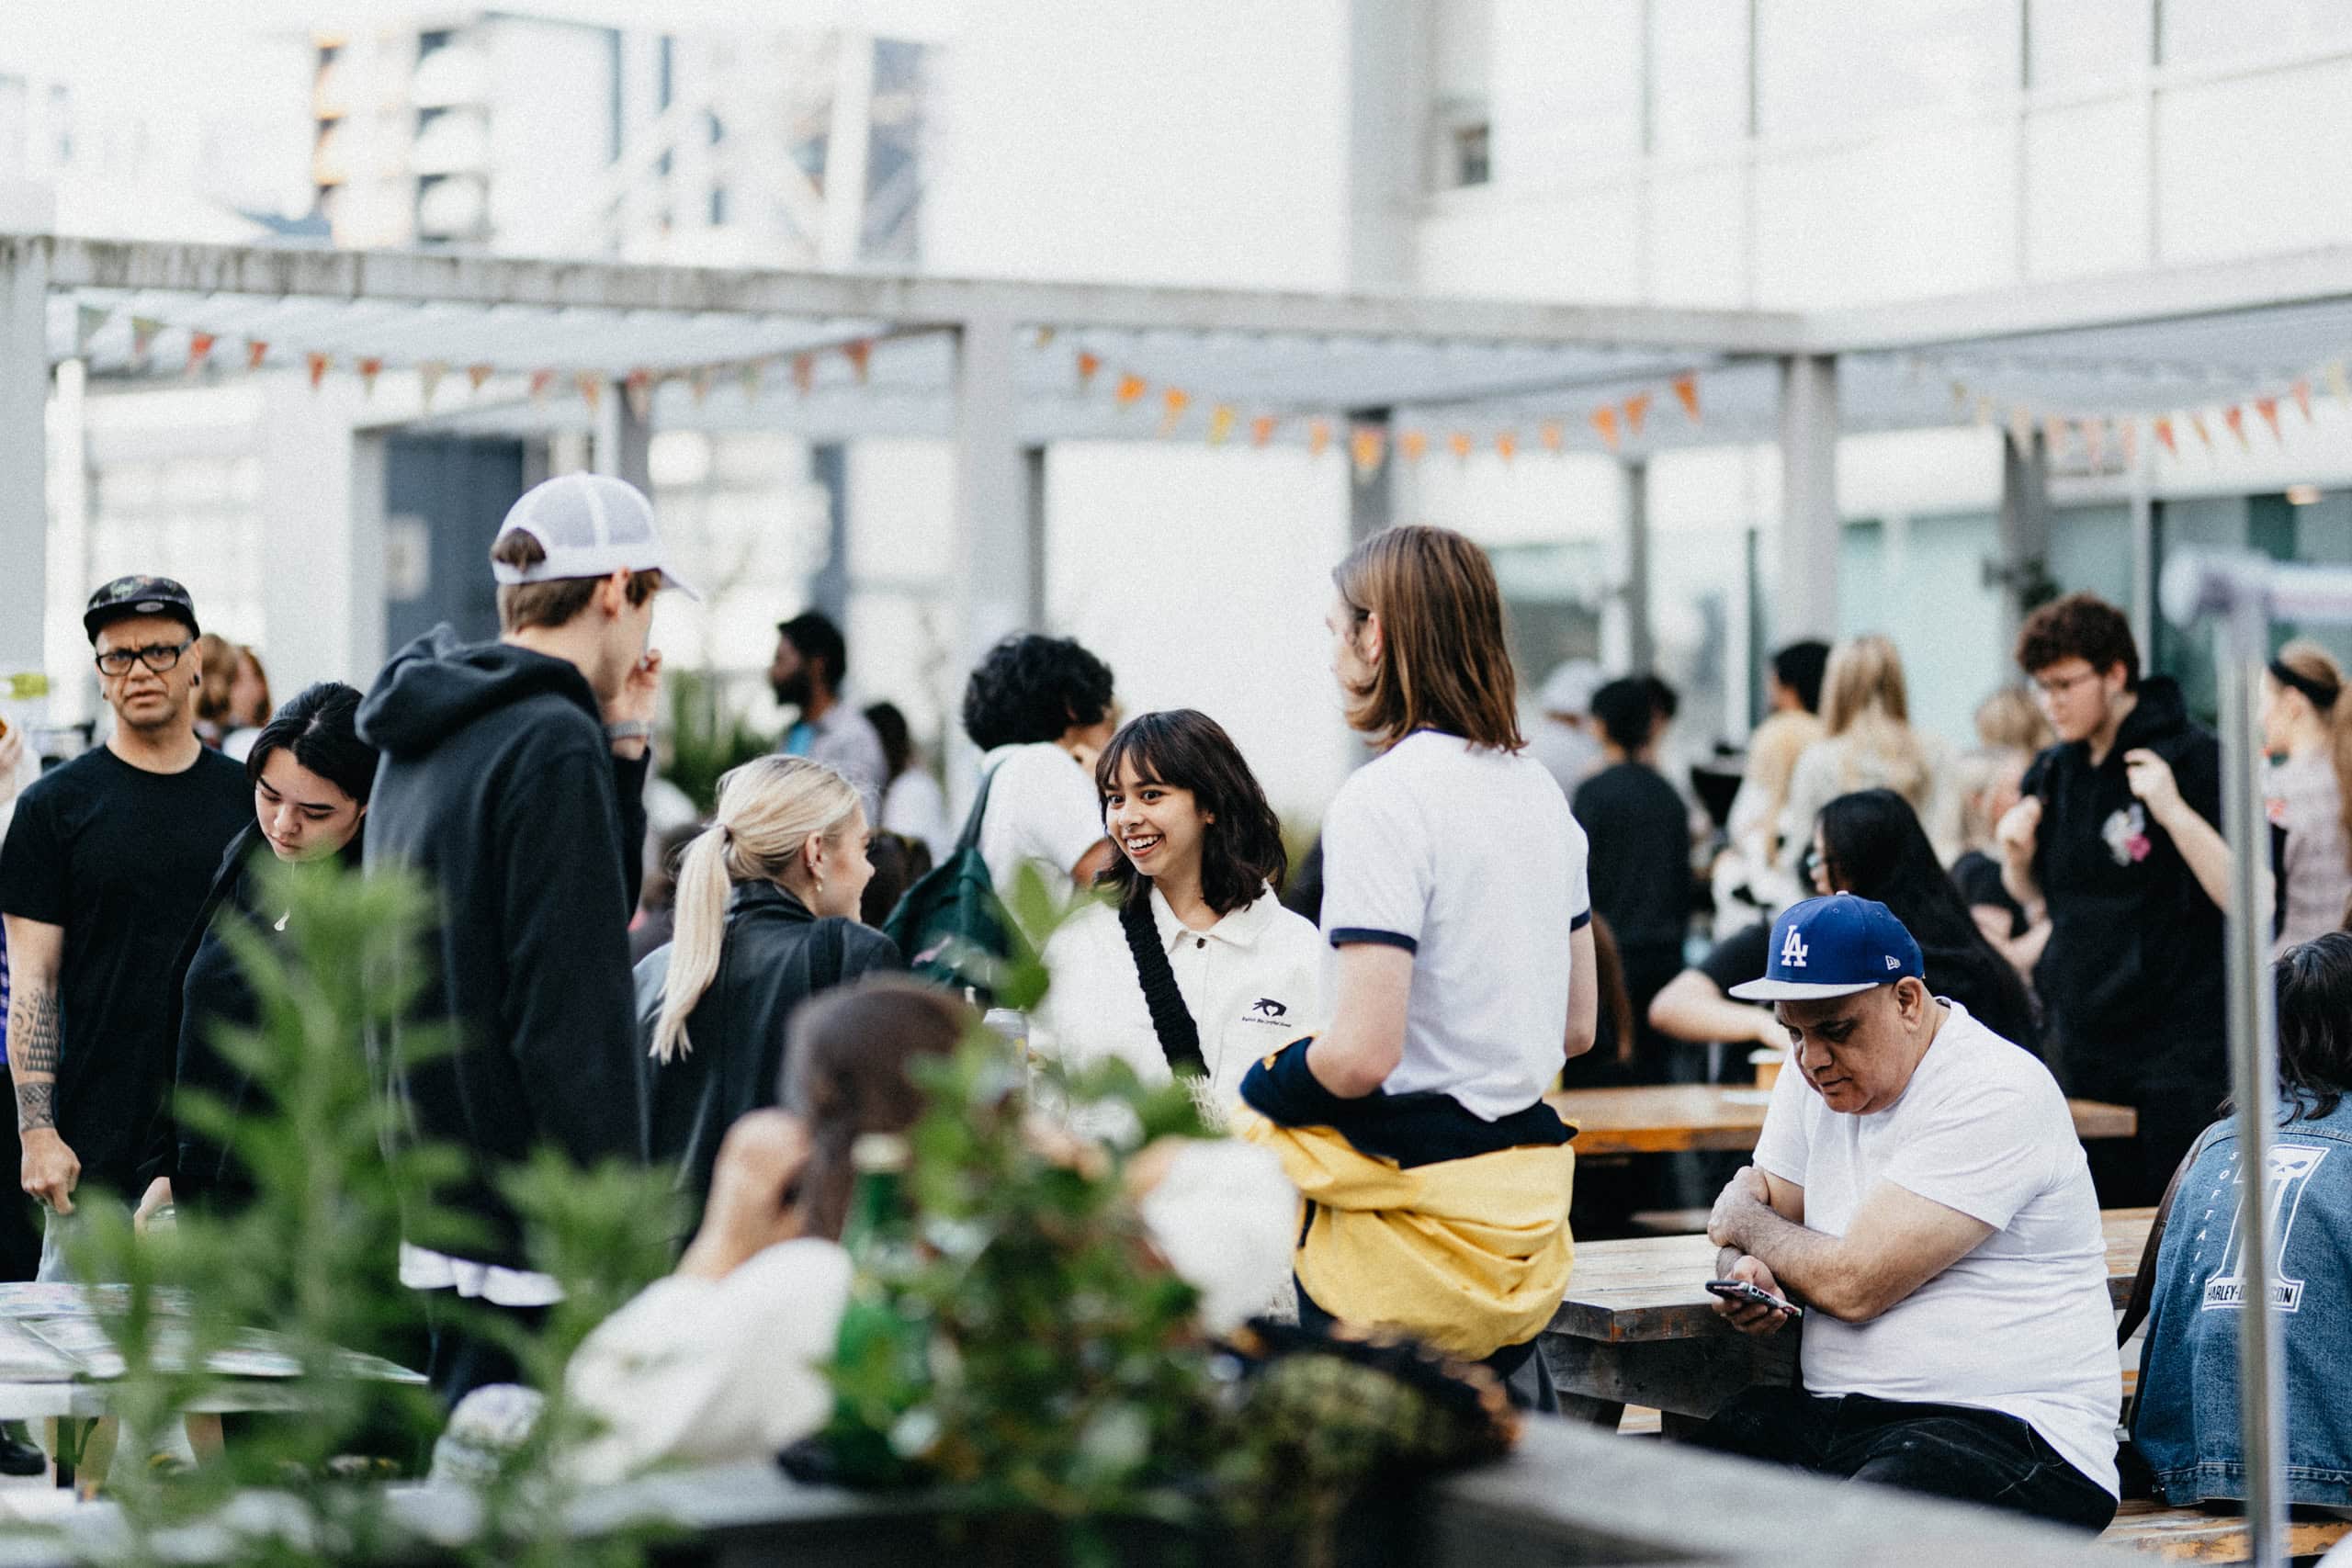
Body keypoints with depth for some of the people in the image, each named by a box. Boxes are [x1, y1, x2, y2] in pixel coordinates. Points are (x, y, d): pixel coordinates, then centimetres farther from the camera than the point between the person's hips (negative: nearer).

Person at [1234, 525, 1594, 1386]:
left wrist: (1259, 1086, -3)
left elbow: (1362, 1054, -21)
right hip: (1526, 1204, 8)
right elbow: (1578, 1027, 18)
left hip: (1412, 1203, -8)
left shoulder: (1381, 802, -16)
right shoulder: (1539, 789, 11)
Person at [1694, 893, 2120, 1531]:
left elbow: (1854, 1285, -18)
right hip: (1834, 1417, 7)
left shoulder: (1994, 1097, -14)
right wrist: (1745, 1272, -7)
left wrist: (1743, 1221, 2)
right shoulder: (1817, 1073, 12)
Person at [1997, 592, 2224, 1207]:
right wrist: (2016, 855, 2)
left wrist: (2174, 812, -25)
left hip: (2177, 1053, -6)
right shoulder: (2052, 772, 10)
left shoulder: (2194, 758, -9)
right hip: (2080, 1039, 6)